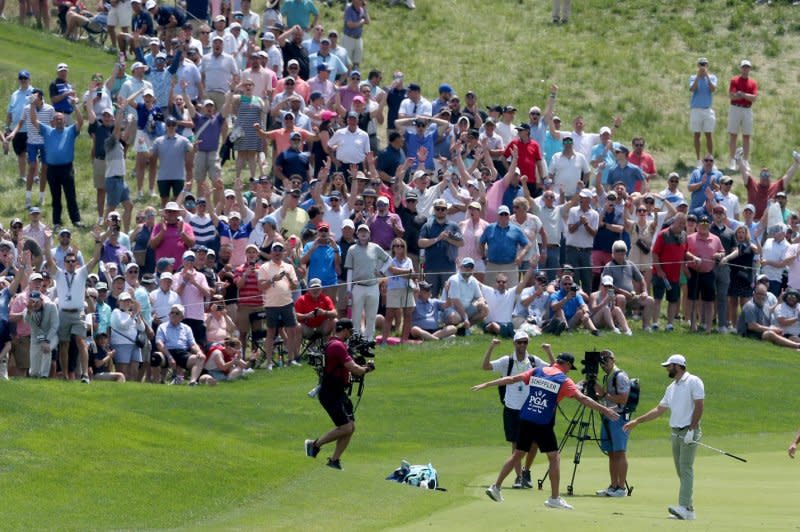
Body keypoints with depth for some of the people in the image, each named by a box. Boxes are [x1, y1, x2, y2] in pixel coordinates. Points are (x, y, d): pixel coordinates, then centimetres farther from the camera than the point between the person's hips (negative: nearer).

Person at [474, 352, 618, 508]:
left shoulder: (536, 372, 9)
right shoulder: (564, 380, -3)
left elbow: (511, 379, 8)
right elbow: (582, 398, -9)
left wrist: (486, 384, 14)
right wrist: (604, 410, -7)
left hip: (525, 421, 5)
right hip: (543, 425, -5)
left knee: (517, 454, 16)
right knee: (555, 457, 4)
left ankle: (496, 487, 16)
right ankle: (554, 498, 1)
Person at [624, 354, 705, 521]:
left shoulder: (693, 382, -6)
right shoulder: (672, 388, 18)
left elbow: (699, 405, -12)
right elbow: (659, 409, 23)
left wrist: (692, 429, -18)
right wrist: (636, 421, 21)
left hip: (689, 432, -8)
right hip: (676, 432, 8)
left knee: (686, 469, -15)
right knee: (681, 471, 4)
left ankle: (685, 507, -22)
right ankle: (688, 508, 4)